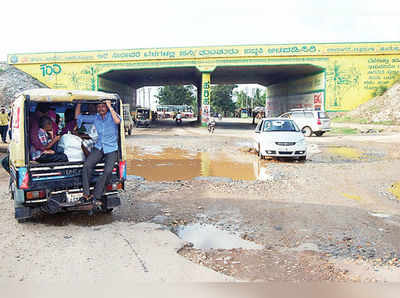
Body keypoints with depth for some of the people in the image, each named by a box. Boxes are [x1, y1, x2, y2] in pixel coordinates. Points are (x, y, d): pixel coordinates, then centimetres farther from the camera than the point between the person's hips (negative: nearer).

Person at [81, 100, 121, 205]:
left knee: (108, 171, -23)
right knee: (86, 166, -20)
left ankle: (95, 196, -13)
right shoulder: (95, 118, 8)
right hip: (98, 147, 4)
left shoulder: (112, 115, -4)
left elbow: (117, 121, -28)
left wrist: (110, 107, -22)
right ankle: (86, 194, -13)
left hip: (111, 149, -3)